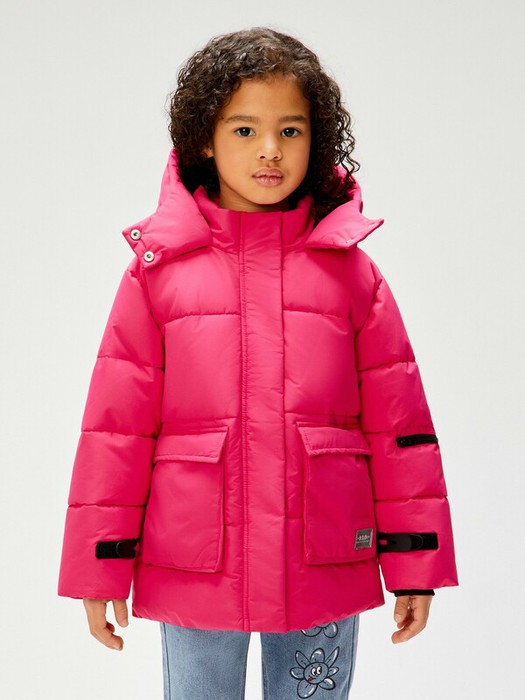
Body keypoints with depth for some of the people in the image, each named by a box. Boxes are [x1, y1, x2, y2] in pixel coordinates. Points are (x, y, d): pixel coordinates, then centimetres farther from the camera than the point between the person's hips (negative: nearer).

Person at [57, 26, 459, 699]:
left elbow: (398, 422, 2)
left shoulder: (350, 271, 1)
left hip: (325, 571, 1)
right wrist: (102, 569, 0)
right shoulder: (158, 270, -1)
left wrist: (414, 565, 2)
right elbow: (115, 425, -1)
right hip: (192, 571, 0)